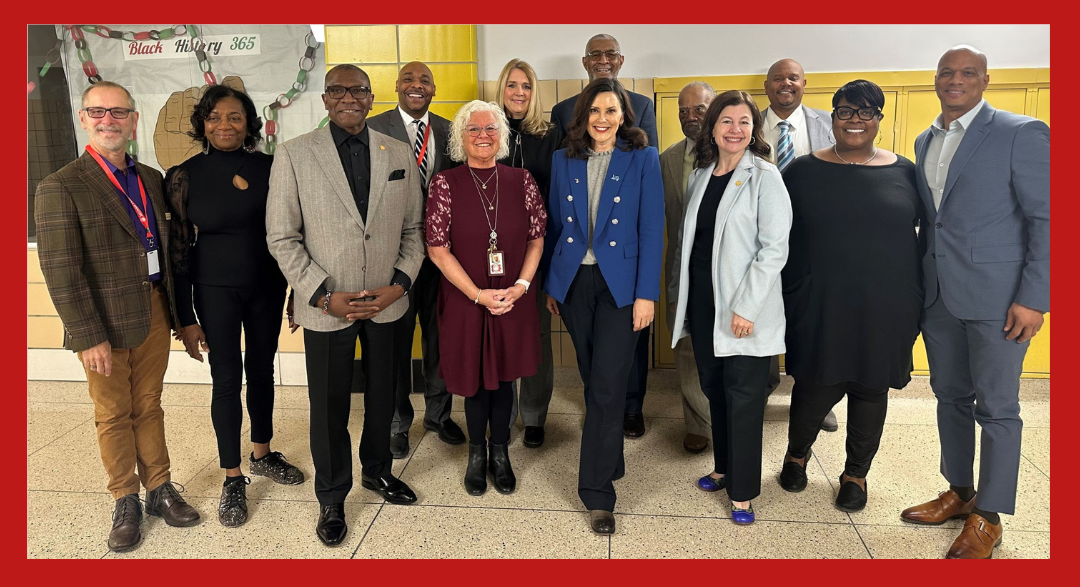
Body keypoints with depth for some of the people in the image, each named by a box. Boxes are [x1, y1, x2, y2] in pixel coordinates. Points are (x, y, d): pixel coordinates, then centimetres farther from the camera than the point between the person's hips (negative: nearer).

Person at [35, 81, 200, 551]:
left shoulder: (151, 180, 9)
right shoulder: (60, 187, -9)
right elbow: (60, 271, -14)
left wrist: (177, 309, 8)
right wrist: (89, 336, -16)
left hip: (153, 313, 5)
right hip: (105, 323, -4)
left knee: (149, 407, 16)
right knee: (114, 415, 10)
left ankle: (159, 490, 28)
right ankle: (125, 502, 25)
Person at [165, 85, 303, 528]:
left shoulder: (269, 167, -2)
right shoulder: (184, 176, -6)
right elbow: (179, 249, -4)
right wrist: (186, 318, -6)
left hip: (267, 286, 2)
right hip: (216, 288, -2)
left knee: (261, 370, 15)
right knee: (227, 379, 3)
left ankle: (262, 455, 35)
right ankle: (233, 478, 18)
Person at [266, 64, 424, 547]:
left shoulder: (398, 154, 4)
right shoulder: (293, 154, -4)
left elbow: (413, 229, 6)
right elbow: (282, 238, -5)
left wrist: (400, 283, -8)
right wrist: (324, 295, -13)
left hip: (387, 303, 3)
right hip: (327, 306, -2)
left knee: (382, 396, 17)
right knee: (329, 408, 9)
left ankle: (377, 470, 42)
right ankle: (332, 499, 29)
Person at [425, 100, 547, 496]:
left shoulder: (521, 181, 1)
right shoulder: (445, 184, -6)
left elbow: (537, 239, 4)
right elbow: (437, 249, -9)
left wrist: (521, 285, -11)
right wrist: (479, 294, -14)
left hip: (513, 300, 2)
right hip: (465, 300, -1)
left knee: (503, 376, 12)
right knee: (475, 377, 10)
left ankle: (500, 454, 30)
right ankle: (477, 454, 30)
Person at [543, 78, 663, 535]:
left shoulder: (643, 159, -1)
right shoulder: (564, 160, 8)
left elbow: (651, 229, -5)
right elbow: (555, 225, 11)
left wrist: (646, 293, -10)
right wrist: (550, 283, 10)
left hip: (620, 283, -3)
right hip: (574, 282, 3)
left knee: (607, 385, -6)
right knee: (592, 380, 13)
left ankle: (597, 490, 4)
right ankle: (610, 461, 33)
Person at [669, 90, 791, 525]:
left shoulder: (764, 177, -8)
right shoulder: (700, 177, 10)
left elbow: (774, 249, -13)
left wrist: (746, 306, -18)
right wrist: (680, 297, 13)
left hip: (744, 310, -5)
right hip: (702, 305, 6)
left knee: (743, 398, 2)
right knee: (714, 390, 15)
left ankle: (742, 492, 14)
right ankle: (724, 468, 32)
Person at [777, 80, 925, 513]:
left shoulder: (905, 172, 4)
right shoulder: (803, 171, 1)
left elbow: (927, 234, 9)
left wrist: (918, 299, 5)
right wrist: (779, 298, -1)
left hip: (884, 309, 2)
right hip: (819, 306, -1)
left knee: (871, 389, 12)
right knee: (817, 387, 4)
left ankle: (856, 474, 32)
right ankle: (797, 454, 34)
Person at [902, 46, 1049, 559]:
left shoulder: (1021, 133, -6)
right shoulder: (925, 142, 13)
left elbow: (1044, 219, -9)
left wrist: (1033, 298, -15)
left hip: (996, 297, -6)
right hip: (938, 295, 6)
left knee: (996, 407, 2)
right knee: (951, 397, 15)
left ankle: (988, 517, 15)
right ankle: (959, 493, 30)